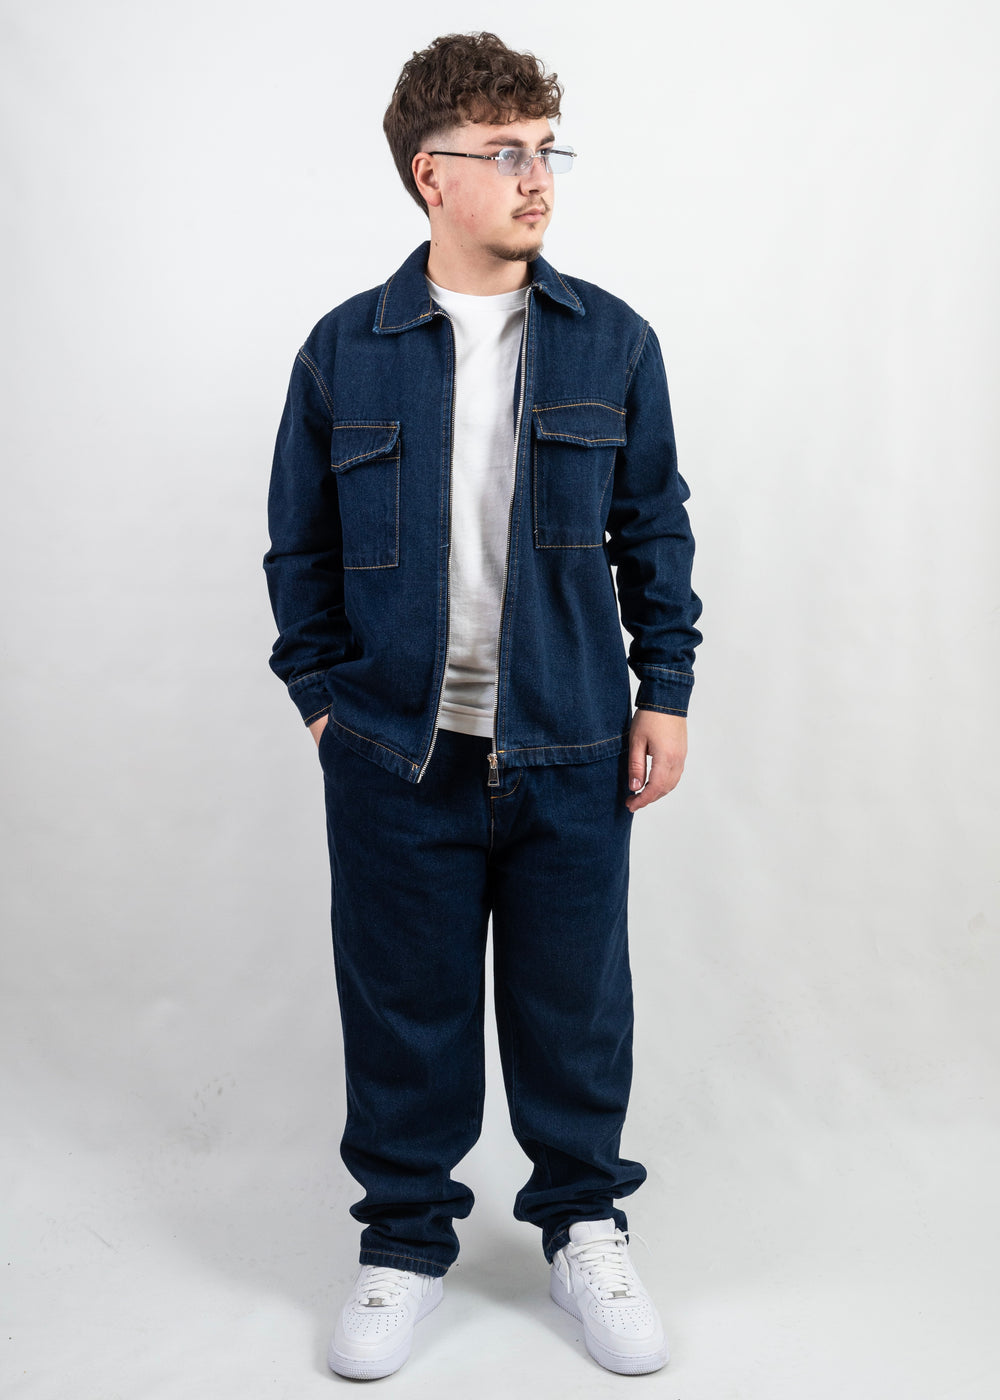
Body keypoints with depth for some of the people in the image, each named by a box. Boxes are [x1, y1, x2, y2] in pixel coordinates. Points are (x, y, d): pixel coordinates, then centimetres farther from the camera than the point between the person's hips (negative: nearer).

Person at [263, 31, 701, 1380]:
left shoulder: (612, 341, 2)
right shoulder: (346, 349, 0)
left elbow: (654, 526, 7)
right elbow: (301, 545, 7)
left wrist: (666, 688, 3)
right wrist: (321, 691, 2)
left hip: (572, 751, 1)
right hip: (397, 752, 0)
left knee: (576, 1002, 11)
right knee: (404, 1004, 10)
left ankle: (584, 1224, 33)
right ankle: (406, 1240, 30)